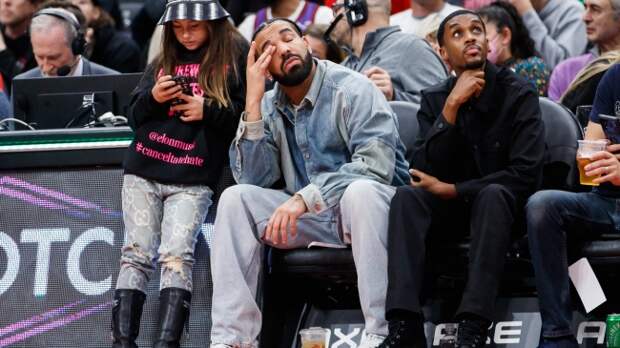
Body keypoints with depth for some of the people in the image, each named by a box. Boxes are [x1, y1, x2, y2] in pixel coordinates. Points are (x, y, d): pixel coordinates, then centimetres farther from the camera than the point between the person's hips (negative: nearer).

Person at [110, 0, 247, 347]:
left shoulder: (235, 57, 3)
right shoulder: (163, 61, 16)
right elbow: (135, 118, 17)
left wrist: (208, 110, -12)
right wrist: (152, 98, -4)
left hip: (192, 182, -4)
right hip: (143, 174, 4)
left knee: (176, 256, -17)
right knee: (136, 255, -3)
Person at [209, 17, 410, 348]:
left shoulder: (352, 90, -13)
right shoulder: (270, 107, 5)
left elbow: (377, 163, -25)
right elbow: (253, 179, -6)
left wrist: (304, 198, -33)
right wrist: (253, 102, -13)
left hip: (370, 208, -5)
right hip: (311, 218, 5)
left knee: (360, 190, -38)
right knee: (235, 198, -12)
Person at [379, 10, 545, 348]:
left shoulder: (518, 94, -10)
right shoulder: (434, 99, 1)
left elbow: (526, 175, -19)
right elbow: (425, 171, -12)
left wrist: (452, 190, -16)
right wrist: (452, 106, -22)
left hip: (501, 205, -3)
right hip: (451, 207, 3)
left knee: (492, 194, -37)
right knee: (406, 197, -27)